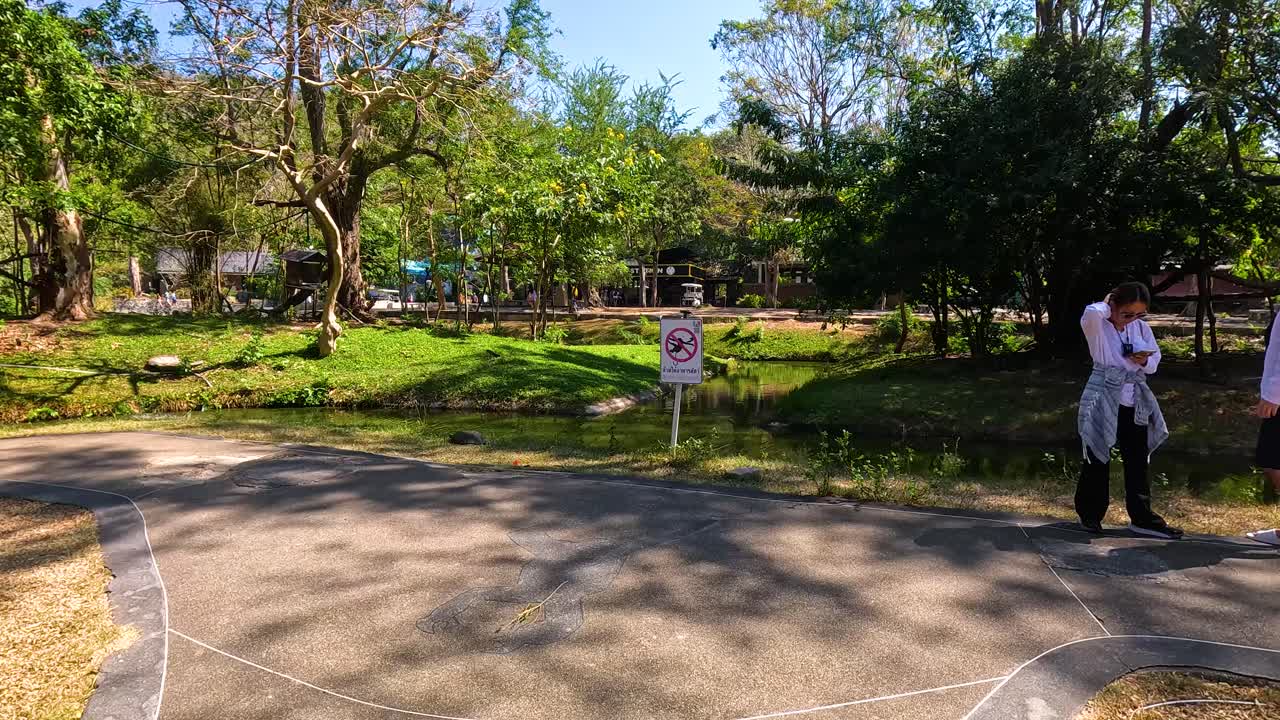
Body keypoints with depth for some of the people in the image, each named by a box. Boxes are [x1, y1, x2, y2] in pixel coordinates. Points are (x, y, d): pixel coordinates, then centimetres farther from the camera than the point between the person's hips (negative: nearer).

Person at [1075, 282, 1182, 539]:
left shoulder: (1141, 328, 6)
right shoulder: (1098, 326, -10)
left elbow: (1155, 361, 14)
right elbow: (1091, 312, -35)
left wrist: (1145, 361, -9)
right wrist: (1106, 304, -13)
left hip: (1135, 404, 5)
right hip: (1103, 402, -5)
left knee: (1138, 462, 9)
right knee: (1098, 460, 4)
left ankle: (1142, 518, 17)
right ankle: (1090, 514, 17)